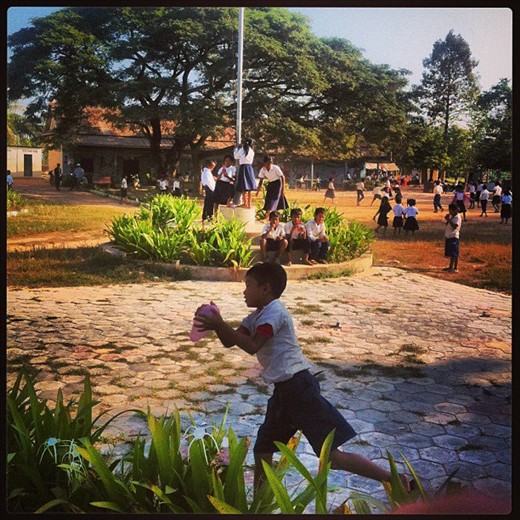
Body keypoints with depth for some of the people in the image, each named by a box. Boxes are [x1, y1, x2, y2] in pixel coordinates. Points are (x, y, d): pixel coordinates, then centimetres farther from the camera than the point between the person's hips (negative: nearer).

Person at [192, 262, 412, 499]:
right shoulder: (257, 316, 16)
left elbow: (251, 346, -22)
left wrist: (220, 324, -19)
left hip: (299, 387, -9)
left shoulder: (274, 311, -12)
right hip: (283, 391, 10)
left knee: (332, 457, -6)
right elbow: (229, 342, 11)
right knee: (262, 451, 15)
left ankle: (395, 480, 4)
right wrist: (216, 324, -6)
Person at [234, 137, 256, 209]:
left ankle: (245, 203, 0)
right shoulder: (252, 151, 5)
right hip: (250, 167, 4)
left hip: (243, 167, -4)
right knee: (249, 187, 7)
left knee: (244, 187, -1)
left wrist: (237, 148, 18)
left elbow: (236, 157, 6)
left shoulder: (242, 150, -6)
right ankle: (249, 203, 10)